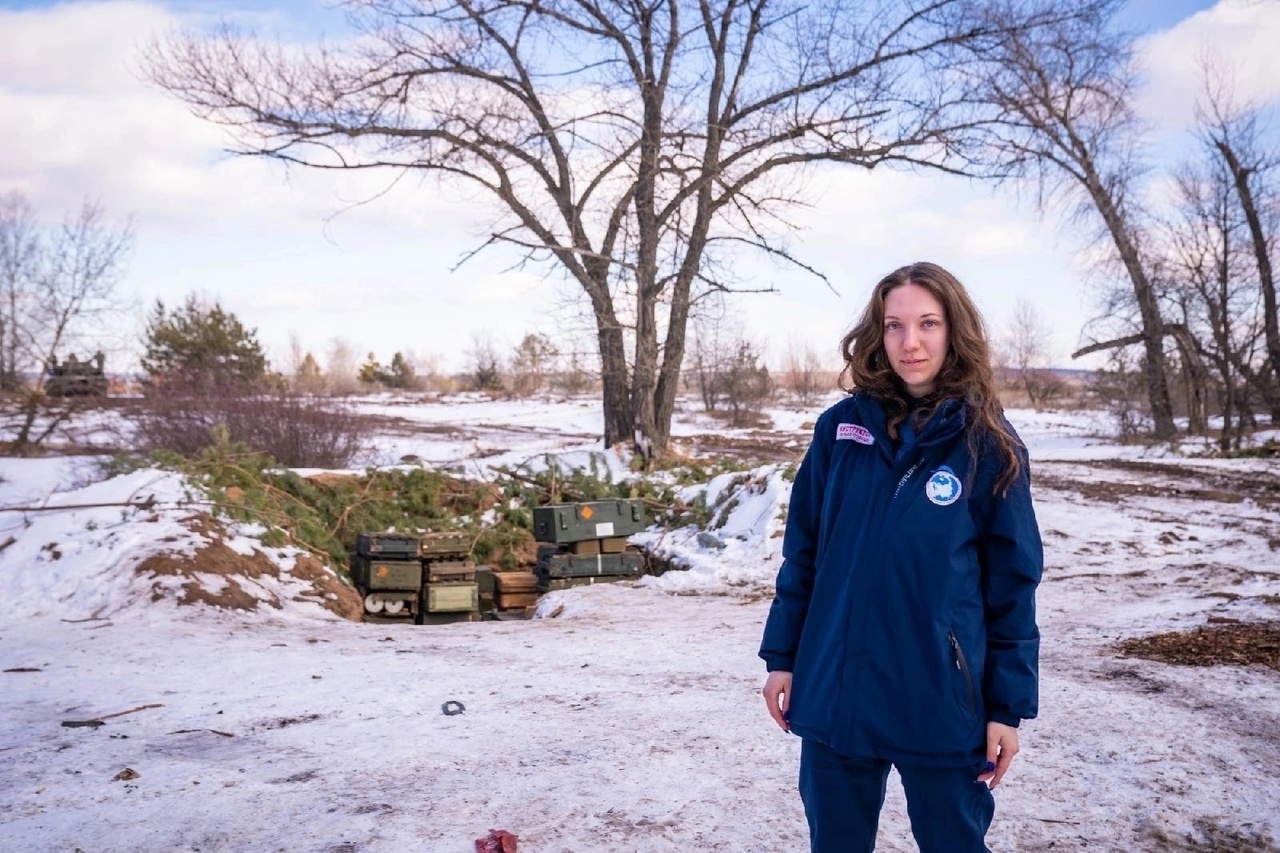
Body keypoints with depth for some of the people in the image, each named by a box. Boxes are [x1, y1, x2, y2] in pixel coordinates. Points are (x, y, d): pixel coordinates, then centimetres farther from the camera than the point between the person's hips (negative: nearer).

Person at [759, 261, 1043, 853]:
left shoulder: (989, 446, -6)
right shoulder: (840, 430, -1)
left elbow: (1012, 585, -3)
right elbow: (802, 553, 5)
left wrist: (1009, 706, -4)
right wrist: (782, 656, 4)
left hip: (944, 705, -2)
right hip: (833, 697, 2)